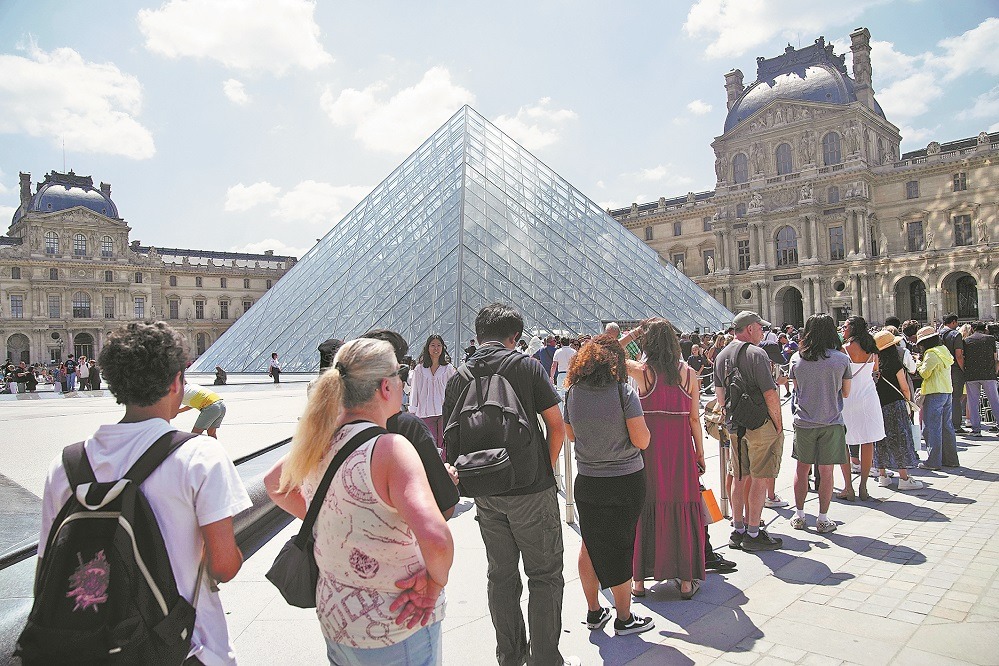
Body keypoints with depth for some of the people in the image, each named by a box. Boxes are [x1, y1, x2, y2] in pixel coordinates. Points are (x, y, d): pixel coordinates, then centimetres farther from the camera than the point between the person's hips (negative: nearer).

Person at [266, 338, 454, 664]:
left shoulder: (323, 439, -4)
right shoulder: (389, 447, -26)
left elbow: (274, 483, 16)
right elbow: (435, 539, -38)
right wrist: (435, 581, -19)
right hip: (395, 630, -7)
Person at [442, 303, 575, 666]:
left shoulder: (458, 377, 2)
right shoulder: (527, 366, -9)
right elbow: (556, 424, -10)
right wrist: (548, 467, 3)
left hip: (485, 493, 5)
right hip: (531, 489, -4)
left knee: (501, 574, 17)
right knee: (545, 575, 9)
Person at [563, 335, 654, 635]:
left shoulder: (573, 393, -3)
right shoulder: (623, 392, -15)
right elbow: (642, 441, -15)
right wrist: (634, 410, 1)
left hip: (587, 482, 4)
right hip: (625, 481, -3)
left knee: (590, 544, 19)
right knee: (619, 548, 9)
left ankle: (593, 611, 32)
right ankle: (624, 619, 25)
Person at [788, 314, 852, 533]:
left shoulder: (797, 359, -3)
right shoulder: (841, 359, -8)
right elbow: (846, 392, 3)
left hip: (804, 422, 2)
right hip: (831, 422, -2)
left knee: (802, 468, 13)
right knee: (826, 471, 5)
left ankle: (799, 515, 21)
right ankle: (823, 519, 12)